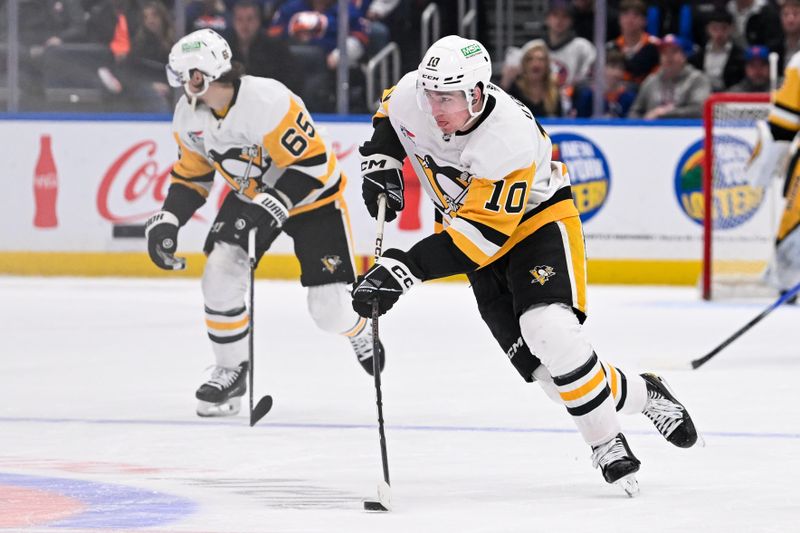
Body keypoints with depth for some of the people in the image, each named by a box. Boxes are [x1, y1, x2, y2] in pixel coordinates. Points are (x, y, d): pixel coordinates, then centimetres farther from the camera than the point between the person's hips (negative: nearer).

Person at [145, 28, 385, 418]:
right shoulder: (189, 115, -12)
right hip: (250, 195, 6)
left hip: (312, 196, -6)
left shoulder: (270, 102, -35)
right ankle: (230, 372, 1)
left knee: (328, 308, -7)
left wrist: (269, 210, -39)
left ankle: (360, 334, 31)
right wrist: (166, 222, -12)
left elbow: (312, 164, -32)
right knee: (220, 273, -16)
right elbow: (191, 175, 2)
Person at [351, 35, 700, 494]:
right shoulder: (412, 97, -18)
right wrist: (382, 164, -7)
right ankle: (640, 394, 13)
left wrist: (406, 268, -43)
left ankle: (606, 440, -10)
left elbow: (480, 234, -37)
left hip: (537, 221, -6)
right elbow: (390, 113, 10)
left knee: (551, 332, -29)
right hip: (471, 221, 6)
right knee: (536, 361, -7)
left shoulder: (510, 140, -36)